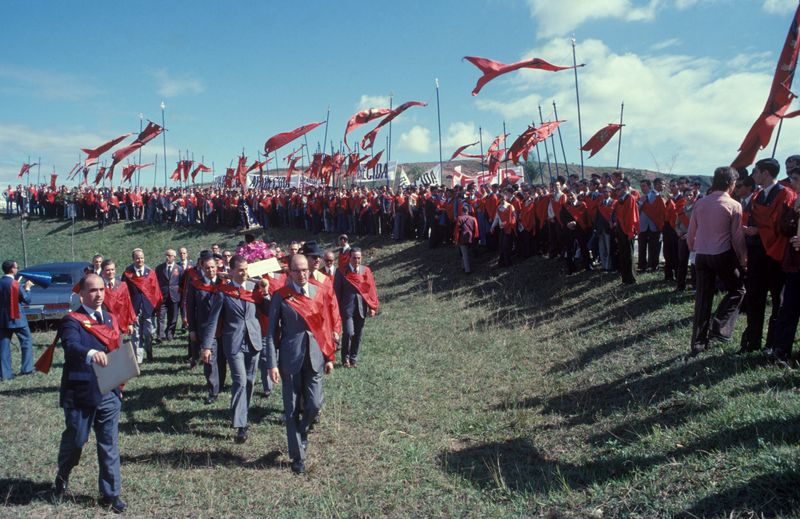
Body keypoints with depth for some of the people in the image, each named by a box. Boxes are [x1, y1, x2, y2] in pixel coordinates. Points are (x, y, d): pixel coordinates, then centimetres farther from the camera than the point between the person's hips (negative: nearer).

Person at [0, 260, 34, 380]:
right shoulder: (15, 284, -14)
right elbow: (27, 300, -10)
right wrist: (27, 288, 4)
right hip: (16, 318, -5)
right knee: (26, 341, 9)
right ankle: (26, 368, 8)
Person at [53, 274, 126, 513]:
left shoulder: (110, 318, 11)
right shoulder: (71, 320, -9)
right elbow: (71, 346, -29)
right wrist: (90, 353, -50)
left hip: (109, 393, 5)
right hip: (80, 393, -4)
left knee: (109, 444, 8)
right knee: (76, 440, 11)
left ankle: (111, 493, 18)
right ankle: (62, 476, 41)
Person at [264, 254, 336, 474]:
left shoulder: (318, 293, 4)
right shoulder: (281, 296, -6)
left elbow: (323, 325, 9)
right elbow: (271, 332, -4)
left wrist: (329, 357, 8)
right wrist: (272, 364, -9)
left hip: (315, 356, 3)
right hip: (291, 358, -2)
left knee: (314, 405, 1)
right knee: (292, 410, 5)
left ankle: (302, 431, 34)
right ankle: (297, 456, 21)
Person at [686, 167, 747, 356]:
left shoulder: (700, 203, 4)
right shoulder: (734, 206, -8)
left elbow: (691, 234, 8)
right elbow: (737, 237, -7)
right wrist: (743, 259, 5)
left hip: (701, 256, 5)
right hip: (723, 255, -5)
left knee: (703, 298, 10)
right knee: (737, 290, 16)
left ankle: (698, 343, 11)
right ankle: (719, 327, -1)